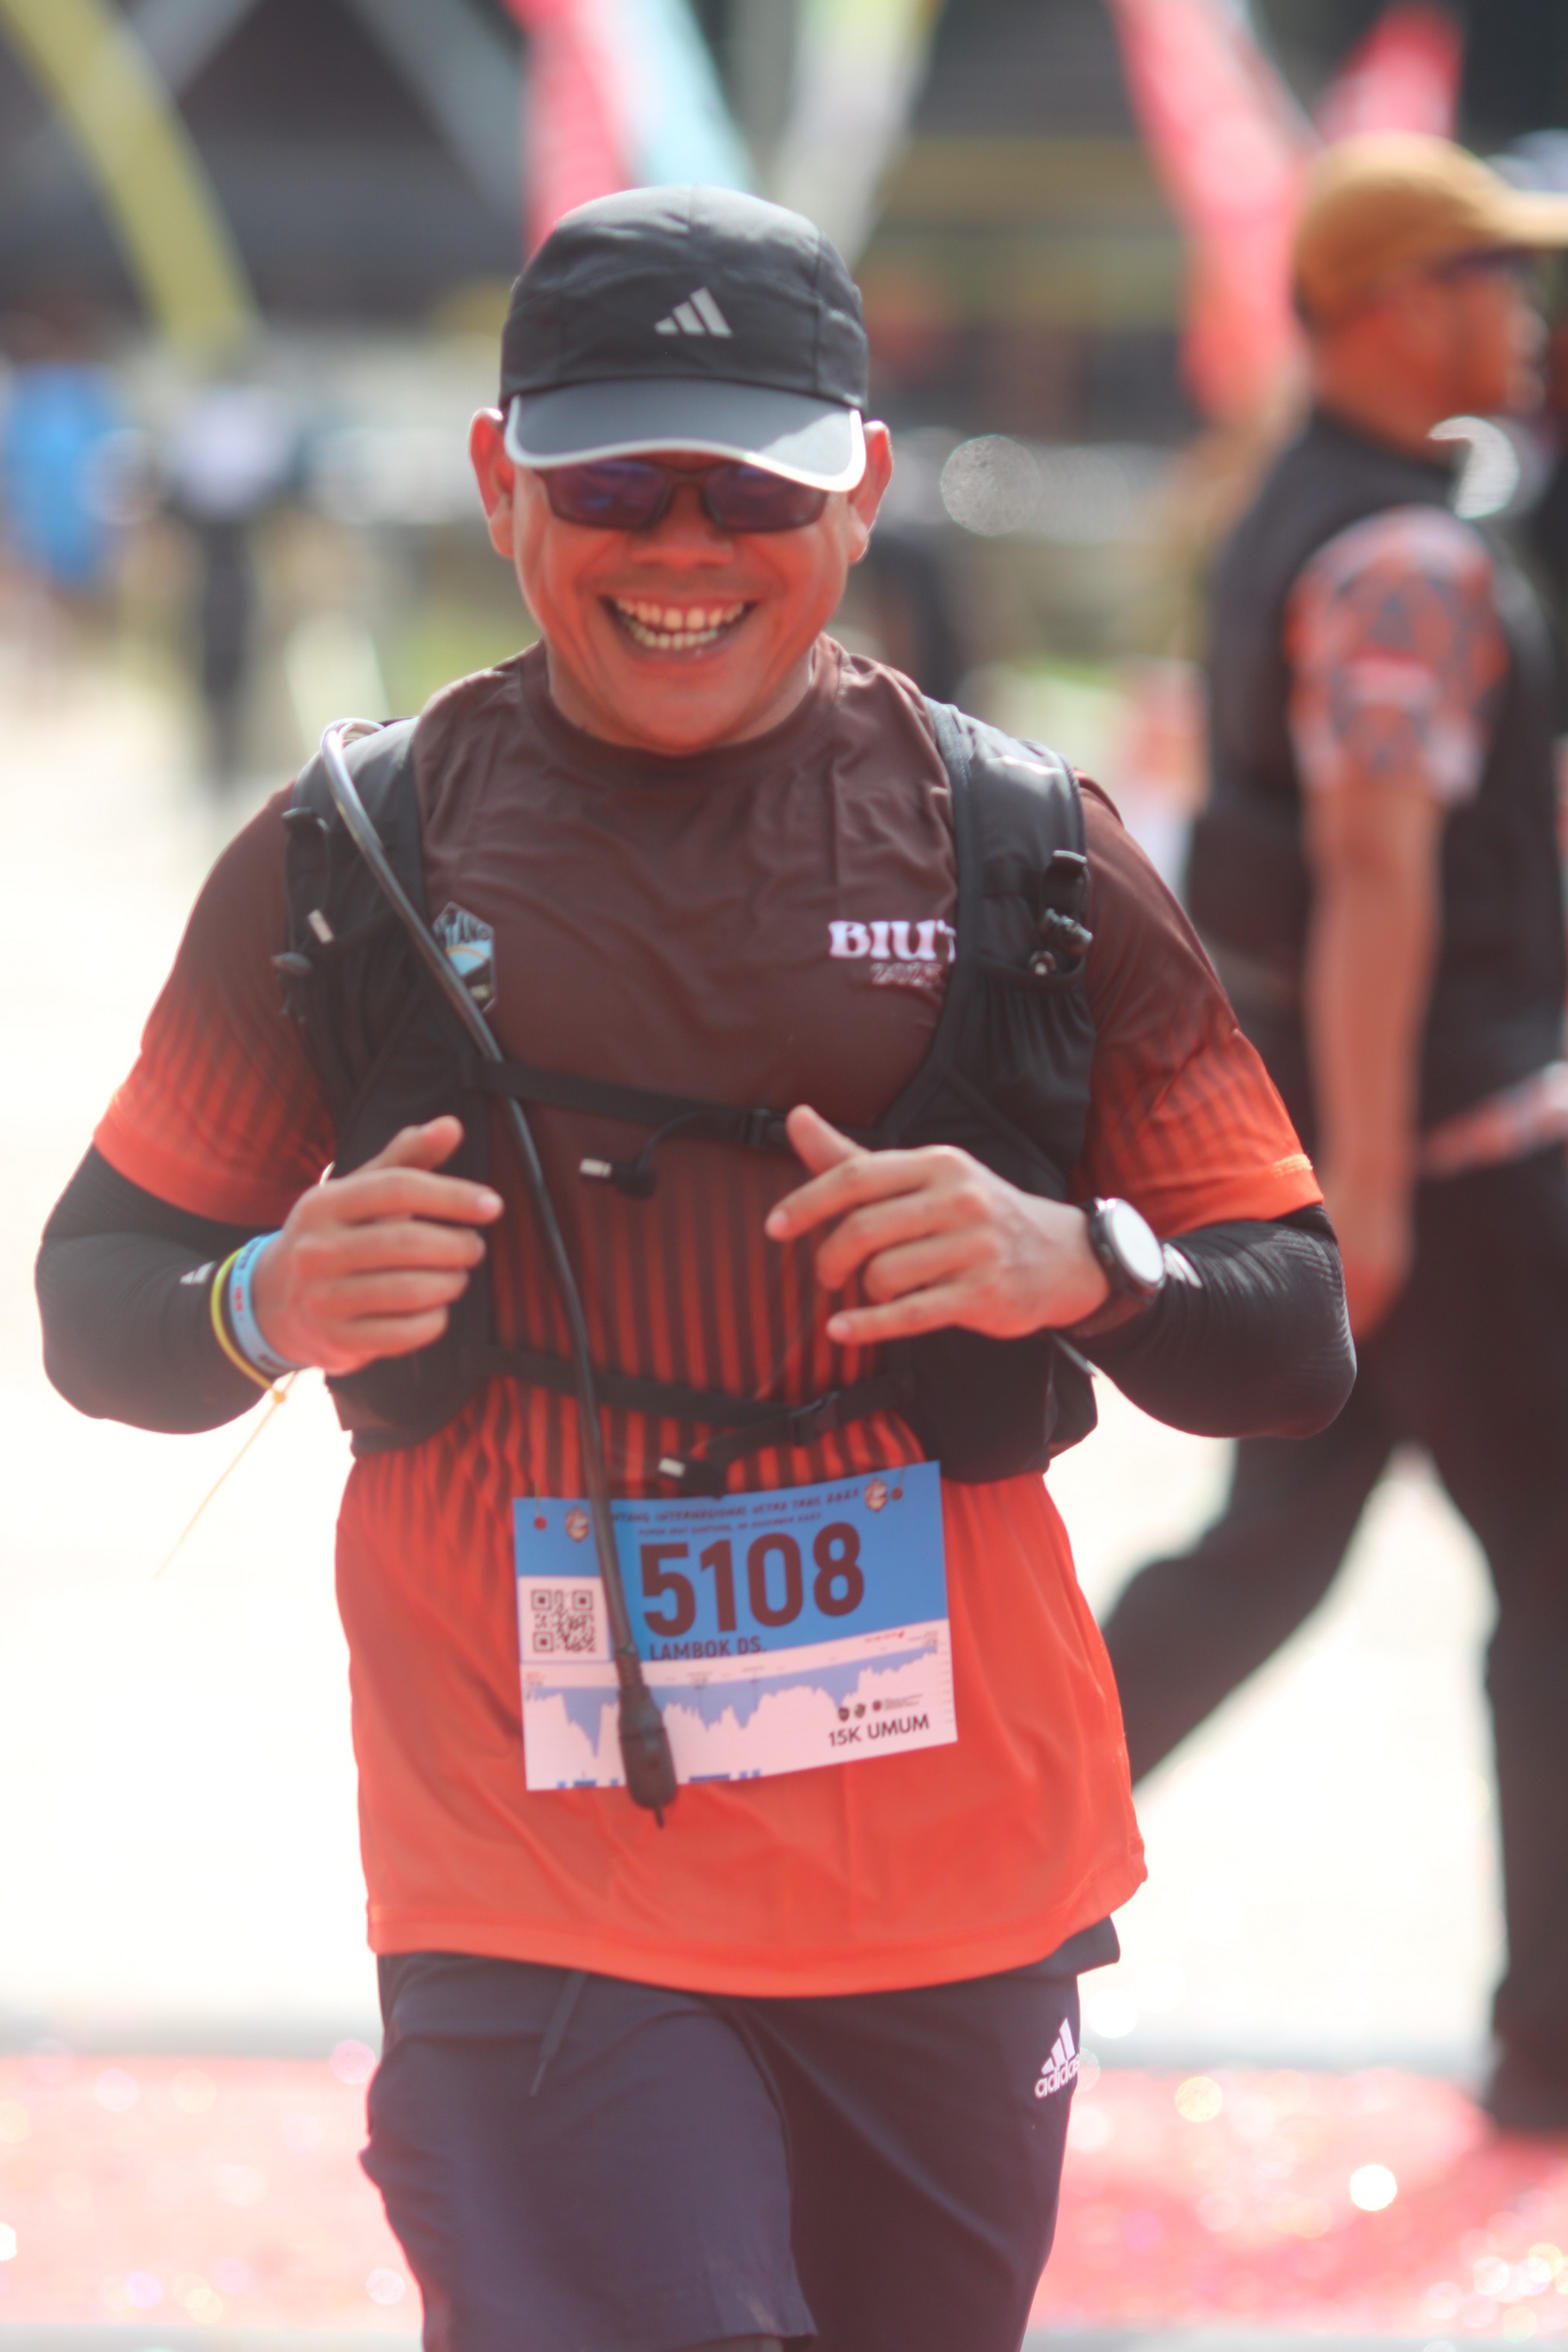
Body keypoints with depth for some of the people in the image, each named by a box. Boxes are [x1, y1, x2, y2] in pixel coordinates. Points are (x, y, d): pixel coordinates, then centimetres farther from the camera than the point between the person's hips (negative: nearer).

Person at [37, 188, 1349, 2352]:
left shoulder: (1023, 851, 4)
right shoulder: (353, 857, 3)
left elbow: (1296, 1341, 6)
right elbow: (95, 1300, 9)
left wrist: (1077, 1261, -15)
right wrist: (267, 1309, -14)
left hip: (963, 1903, 2)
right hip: (535, 1906, -2)